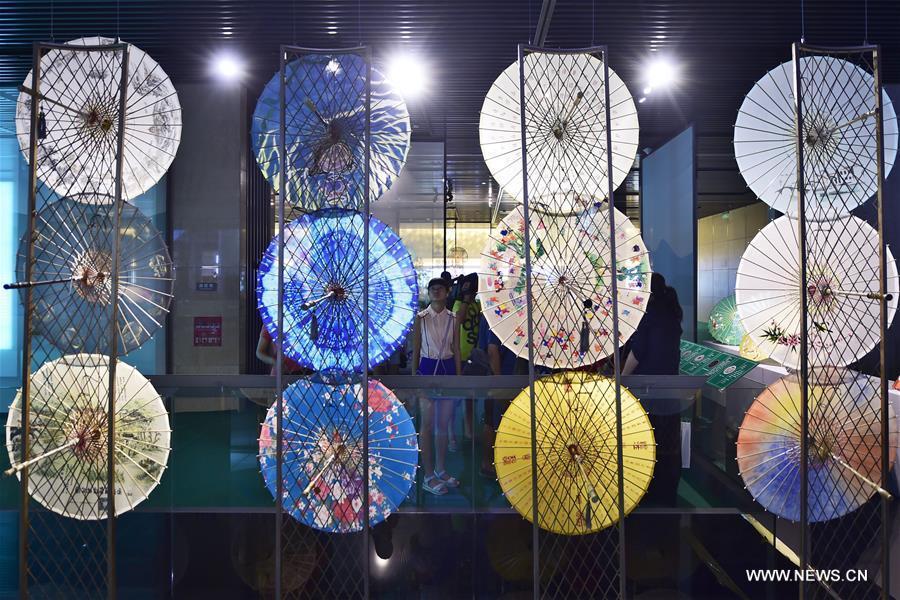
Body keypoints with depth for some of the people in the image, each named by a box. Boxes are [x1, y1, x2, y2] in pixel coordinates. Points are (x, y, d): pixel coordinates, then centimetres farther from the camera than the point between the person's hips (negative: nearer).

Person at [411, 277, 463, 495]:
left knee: (444, 424, 11)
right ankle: (428, 476, 9)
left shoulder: (453, 318, 4)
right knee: (428, 424, 1)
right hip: (428, 369, -3)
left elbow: (456, 350, 6)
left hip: (448, 369, 3)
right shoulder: (421, 318, -4)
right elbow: (415, 350, -1)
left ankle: (440, 469, 25)